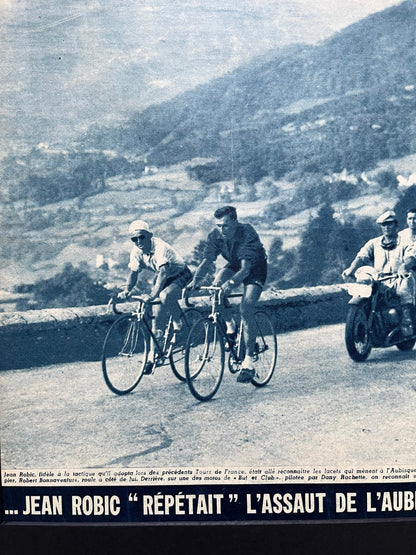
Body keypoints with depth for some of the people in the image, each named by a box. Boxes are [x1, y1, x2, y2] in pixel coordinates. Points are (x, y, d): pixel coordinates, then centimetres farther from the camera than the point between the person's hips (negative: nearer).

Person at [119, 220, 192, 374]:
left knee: (165, 295, -37)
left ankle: (177, 323, -9)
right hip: (162, 278, 6)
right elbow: (133, 273, -10)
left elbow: (163, 272, -43)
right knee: (156, 316, -4)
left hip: (181, 275, -6)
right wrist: (126, 290, -30)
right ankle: (152, 357, 2)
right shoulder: (136, 252, -12)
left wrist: (152, 295, -55)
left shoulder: (160, 247, -32)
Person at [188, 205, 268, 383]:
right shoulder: (215, 236, -19)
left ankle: (249, 361, -14)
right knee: (217, 284, -28)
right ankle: (230, 326, -3)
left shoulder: (247, 233, -33)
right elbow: (206, 261, -25)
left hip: (256, 267, -5)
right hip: (234, 265, 5)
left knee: (246, 309, -22)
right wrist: (195, 280, -44)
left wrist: (231, 283, -59)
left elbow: (245, 268, -41)